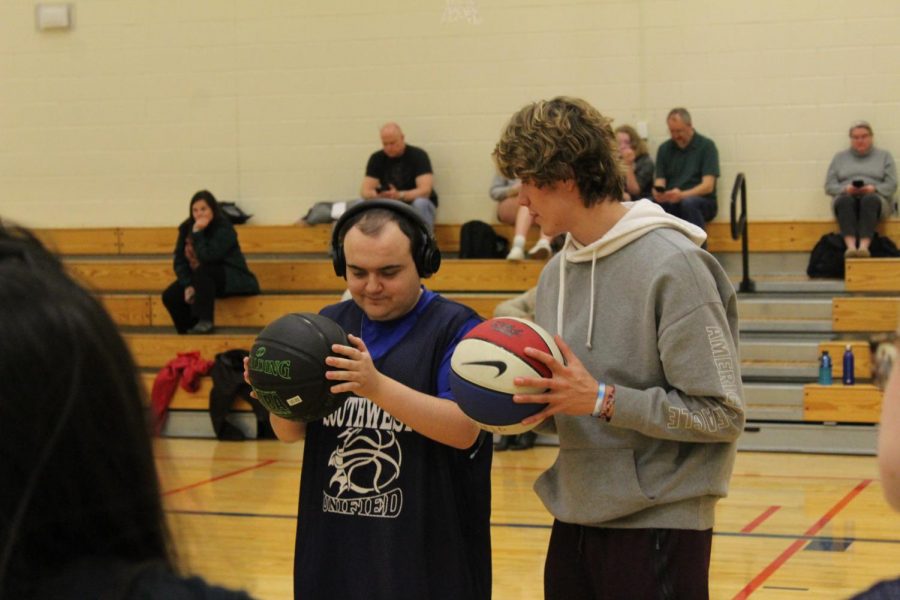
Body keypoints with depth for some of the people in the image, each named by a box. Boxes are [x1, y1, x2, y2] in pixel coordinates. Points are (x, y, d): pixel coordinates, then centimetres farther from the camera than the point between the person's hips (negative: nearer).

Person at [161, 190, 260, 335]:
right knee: (170, 296, -13)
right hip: (203, 279, 6)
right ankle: (187, 333, 2)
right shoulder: (186, 228, -1)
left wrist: (197, 233, -28)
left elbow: (207, 257, -28)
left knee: (203, 271, -36)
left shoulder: (224, 229, -18)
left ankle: (205, 322, -32)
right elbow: (179, 261, -3)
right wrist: (188, 285, -16)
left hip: (233, 279, -6)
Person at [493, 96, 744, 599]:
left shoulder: (672, 265, -14)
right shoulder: (556, 272, 8)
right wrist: (536, 399, -6)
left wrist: (601, 400, -20)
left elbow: (721, 413, -16)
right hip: (574, 520, 7)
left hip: (658, 527, -7)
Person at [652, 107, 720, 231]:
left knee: (688, 203, -38)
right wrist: (658, 193, -20)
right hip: (670, 203, 3)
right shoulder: (664, 149, 12)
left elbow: (708, 186, -9)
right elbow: (660, 181, 6)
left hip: (702, 202, -2)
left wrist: (682, 195, -27)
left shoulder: (706, 146, 0)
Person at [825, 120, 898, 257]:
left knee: (870, 200, -39)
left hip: (873, 196, -1)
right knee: (845, 200, -37)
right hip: (846, 196, 1)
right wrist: (846, 189, -11)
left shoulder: (884, 156, 19)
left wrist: (873, 188, -14)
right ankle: (850, 246, -57)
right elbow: (829, 186, 11)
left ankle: (864, 245, -57)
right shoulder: (840, 157, 21)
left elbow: (891, 185, 7)